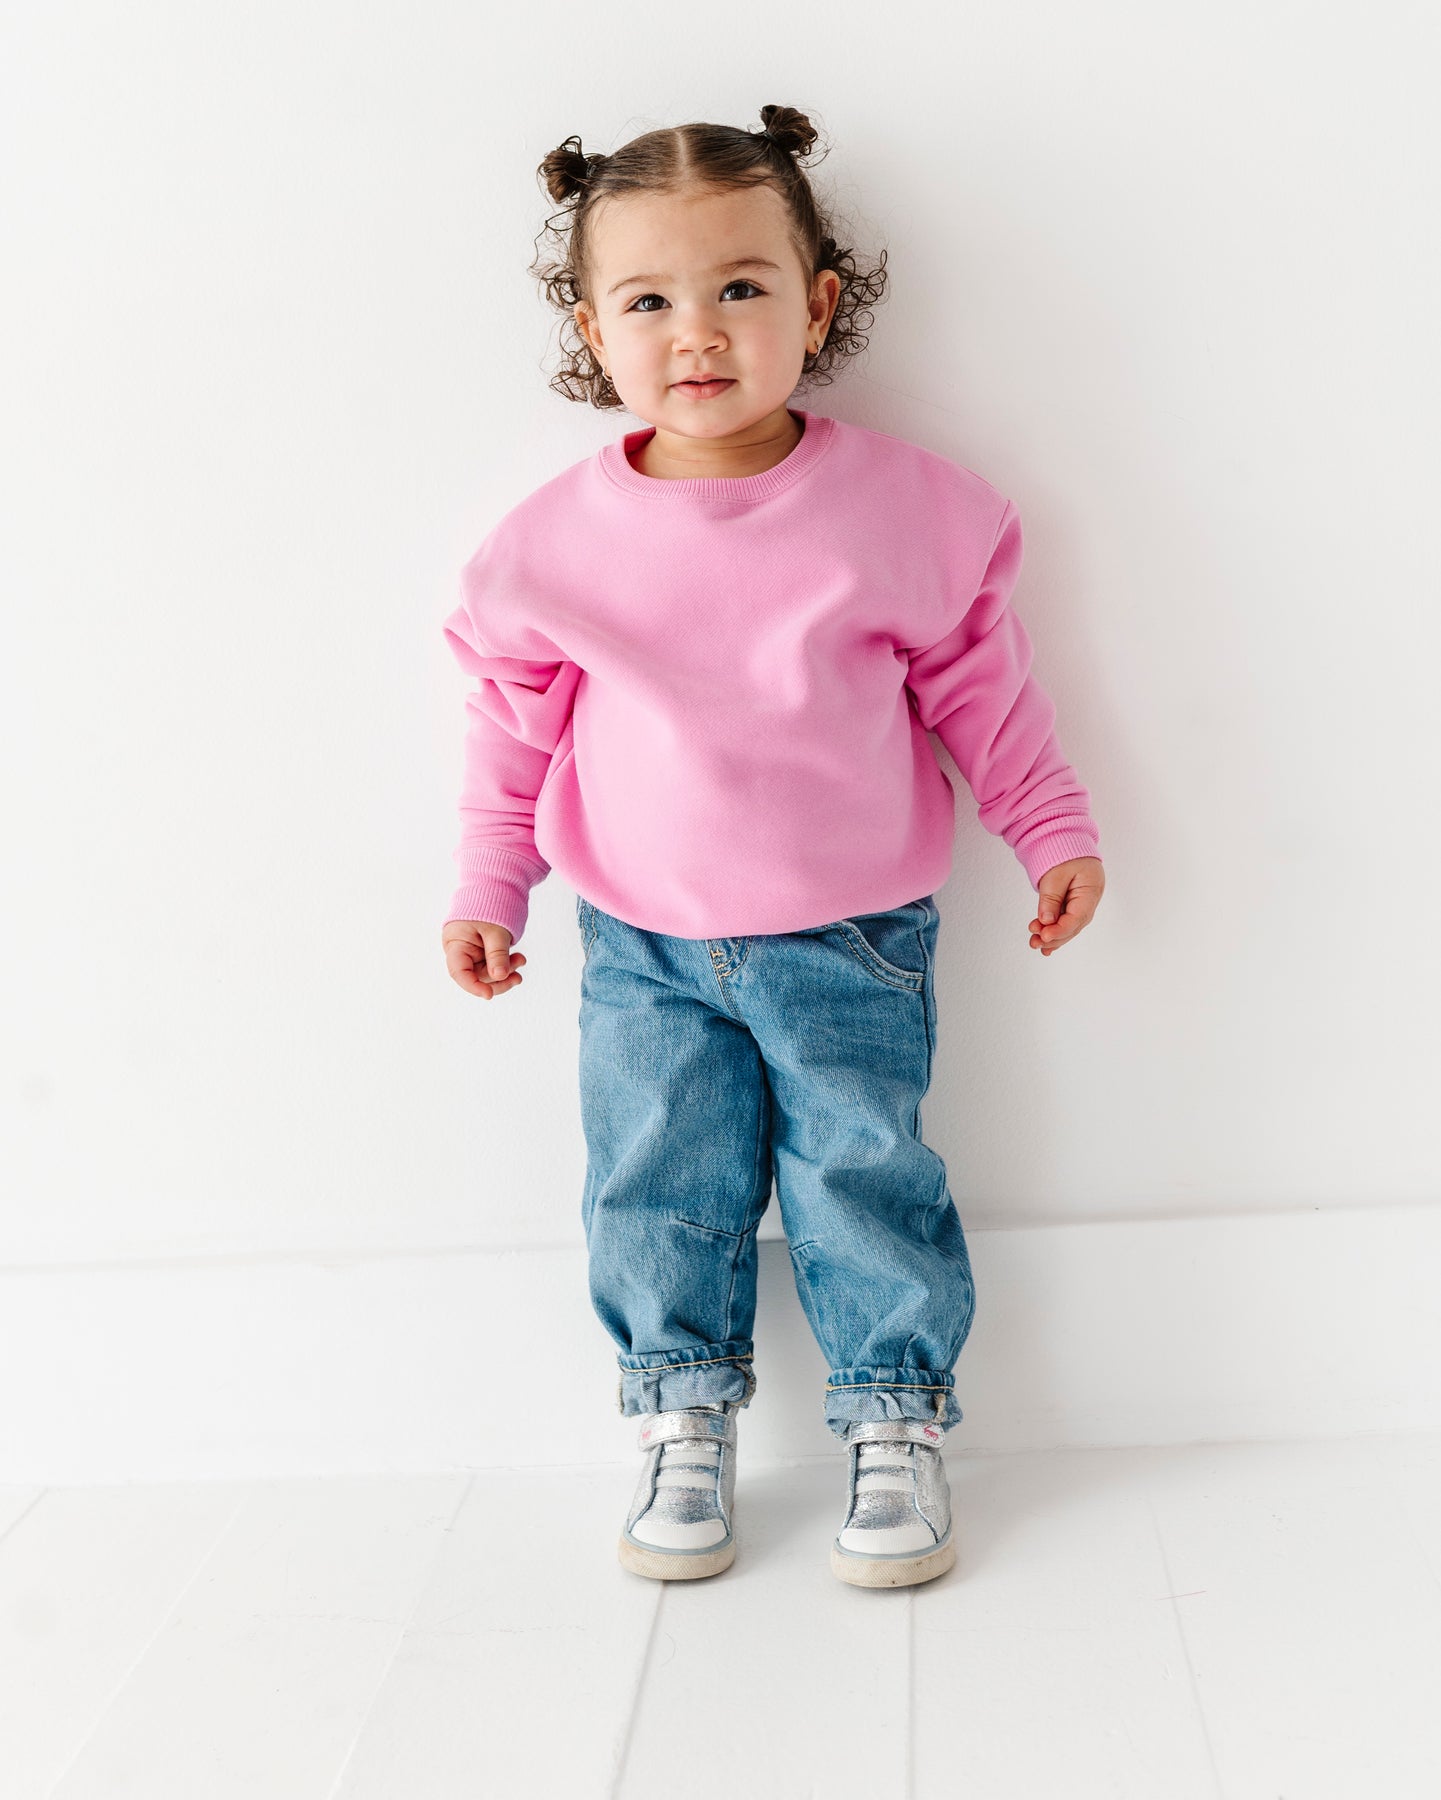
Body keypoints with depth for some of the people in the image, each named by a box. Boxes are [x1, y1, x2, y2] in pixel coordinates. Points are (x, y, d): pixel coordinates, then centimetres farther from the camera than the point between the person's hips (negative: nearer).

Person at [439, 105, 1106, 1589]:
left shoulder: (897, 503, -8)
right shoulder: (561, 538, -5)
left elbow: (975, 677, 3)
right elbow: (516, 719, 7)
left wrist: (1053, 830, 3)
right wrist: (487, 890, 8)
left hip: (853, 940, -1)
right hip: (643, 951, 2)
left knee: (865, 1179, 4)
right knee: (655, 1190, 7)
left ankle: (894, 1426, 24)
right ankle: (682, 1423, 27)